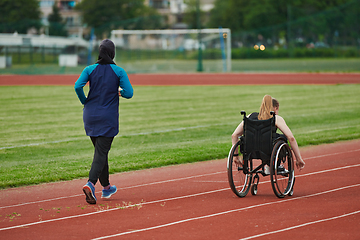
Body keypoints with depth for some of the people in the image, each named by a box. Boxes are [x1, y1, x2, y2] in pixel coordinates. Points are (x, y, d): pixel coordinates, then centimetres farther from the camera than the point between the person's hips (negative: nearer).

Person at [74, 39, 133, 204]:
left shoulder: (90, 69, 0)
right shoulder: (119, 71, -5)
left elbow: (78, 86, -14)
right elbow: (129, 93, -11)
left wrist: (85, 102, 2)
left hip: (90, 116, 3)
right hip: (108, 118, -3)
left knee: (100, 151, 18)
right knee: (101, 152, -5)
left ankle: (106, 187, 28)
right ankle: (90, 184, -28)